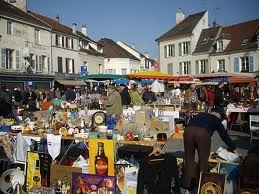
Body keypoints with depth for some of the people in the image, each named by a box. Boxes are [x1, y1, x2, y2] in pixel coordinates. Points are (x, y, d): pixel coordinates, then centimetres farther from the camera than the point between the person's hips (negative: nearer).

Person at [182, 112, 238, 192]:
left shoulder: (200, 115, 38)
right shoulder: (217, 120, 29)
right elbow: (224, 135, 33)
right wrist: (234, 149, 45)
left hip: (188, 130, 3)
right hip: (203, 133, -3)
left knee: (189, 158, 16)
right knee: (203, 160, 13)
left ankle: (187, 184, 23)